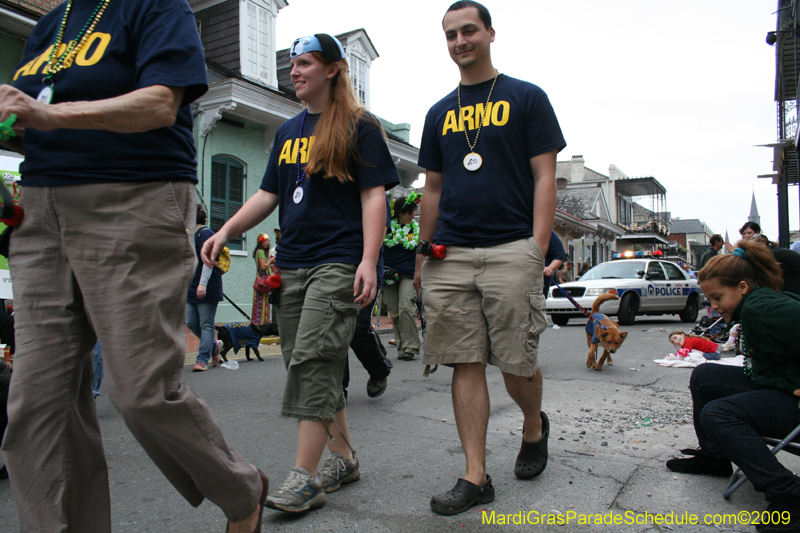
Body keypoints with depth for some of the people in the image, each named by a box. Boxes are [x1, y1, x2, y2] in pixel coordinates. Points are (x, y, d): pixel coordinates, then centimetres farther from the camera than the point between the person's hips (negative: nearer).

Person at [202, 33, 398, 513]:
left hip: (339, 263, -7)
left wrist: (369, 261, -18)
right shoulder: (287, 132, 20)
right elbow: (269, 195, 19)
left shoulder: (360, 126, 1)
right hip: (291, 265, 7)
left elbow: (374, 197, -7)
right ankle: (343, 458, 23)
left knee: (312, 359, -14)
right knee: (320, 367, 9)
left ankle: (305, 479, -7)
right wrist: (226, 232, 5)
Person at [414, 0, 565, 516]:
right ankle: (476, 477, 10)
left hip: (511, 250, -3)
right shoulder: (440, 112, 18)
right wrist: (423, 253, 12)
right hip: (450, 255, 4)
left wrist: (538, 250, -11)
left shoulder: (527, 98, 7)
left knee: (517, 364, 1)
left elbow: (544, 178, 0)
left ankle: (535, 427, 34)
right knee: (467, 363, 2)